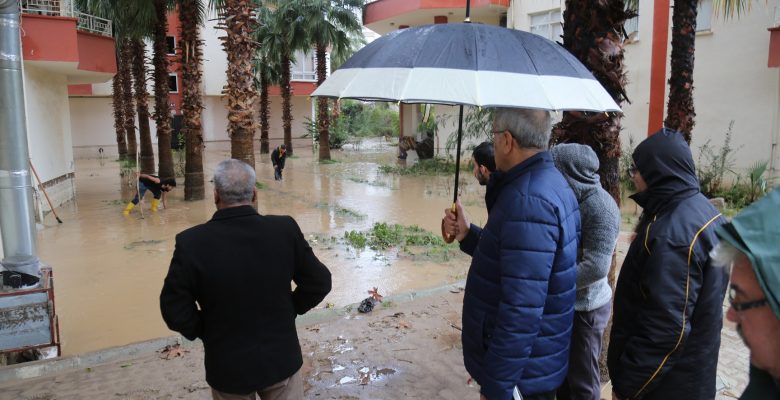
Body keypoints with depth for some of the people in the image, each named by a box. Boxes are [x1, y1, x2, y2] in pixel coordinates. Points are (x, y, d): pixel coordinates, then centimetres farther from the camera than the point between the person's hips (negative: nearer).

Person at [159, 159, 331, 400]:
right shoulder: (285, 229, -15)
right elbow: (319, 283, -6)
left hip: (228, 366, 0)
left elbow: (175, 311, -13)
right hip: (281, 358, 1)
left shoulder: (191, 243, -20)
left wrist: (206, 332, 5)